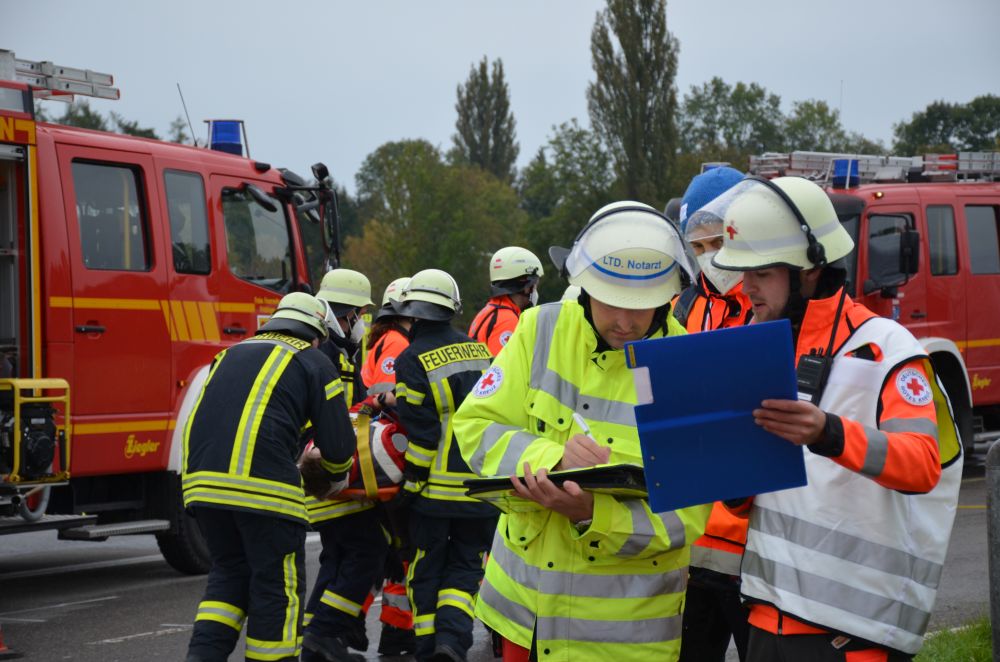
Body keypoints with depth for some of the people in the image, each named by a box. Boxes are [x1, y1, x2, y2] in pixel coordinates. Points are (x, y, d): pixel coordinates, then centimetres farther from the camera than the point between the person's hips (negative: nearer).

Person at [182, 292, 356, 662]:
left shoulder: (232, 354, 27)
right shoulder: (313, 362, 10)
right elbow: (338, 440, 5)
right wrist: (338, 476, 28)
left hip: (202, 478, 6)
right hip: (263, 486, -6)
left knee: (230, 573, 20)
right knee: (277, 585, 6)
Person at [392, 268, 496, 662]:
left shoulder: (413, 360, -11)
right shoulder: (478, 351, 6)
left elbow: (422, 432, -15)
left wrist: (414, 478, -6)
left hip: (435, 488, -4)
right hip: (482, 486, 4)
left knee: (426, 571, 11)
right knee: (465, 567, 11)